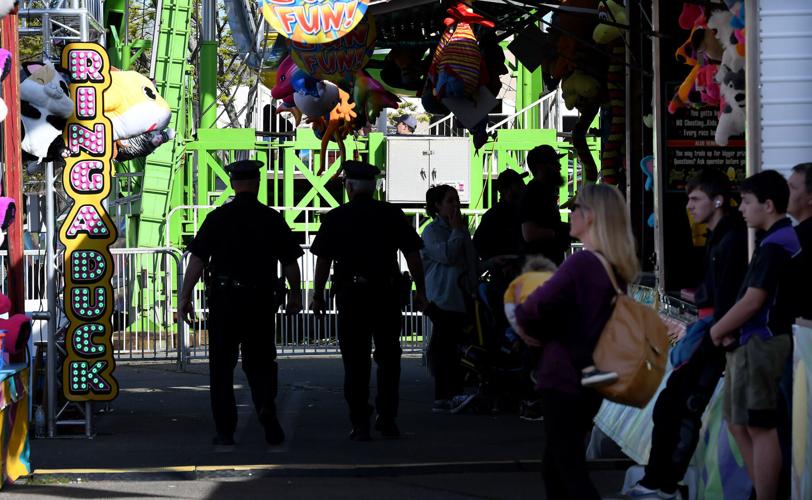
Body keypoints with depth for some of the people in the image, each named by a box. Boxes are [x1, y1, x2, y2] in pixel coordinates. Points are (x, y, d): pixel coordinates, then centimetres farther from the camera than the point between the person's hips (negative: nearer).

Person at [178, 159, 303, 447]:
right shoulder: (272, 219, 1)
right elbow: (290, 262, 5)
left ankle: (225, 431, 7)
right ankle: (266, 405, -16)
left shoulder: (218, 218, -4)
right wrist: (295, 295, 18)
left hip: (224, 301, -1)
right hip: (261, 301, 1)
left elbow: (197, 260, -8)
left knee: (221, 366, 7)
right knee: (259, 361, 12)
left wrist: (185, 296, -5)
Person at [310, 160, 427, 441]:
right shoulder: (392, 215, 2)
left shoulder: (336, 218, -1)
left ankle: (360, 424, 0)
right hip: (388, 293, 1)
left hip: (351, 294, -1)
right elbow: (413, 255, 1)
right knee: (388, 357, 11)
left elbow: (323, 260, 0)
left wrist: (318, 295, 8)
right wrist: (420, 291, 7)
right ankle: (387, 420, 12)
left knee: (355, 361, 4)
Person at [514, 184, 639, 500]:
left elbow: (539, 306, -25)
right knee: (554, 466, 18)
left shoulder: (581, 263, -19)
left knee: (569, 470, -5)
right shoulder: (617, 268, 9)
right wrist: (539, 329, 5)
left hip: (563, 377, -9)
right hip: (592, 379, 9)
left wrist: (525, 322, -2)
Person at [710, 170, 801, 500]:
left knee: (760, 426, -6)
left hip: (761, 343, -11)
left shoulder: (776, 246, -17)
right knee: (738, 421, 15)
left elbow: (753, 301, -20)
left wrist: (719, 330, -6)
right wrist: (729, 329, 5)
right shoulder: (775, 240, 15)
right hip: (751, 341, 11)